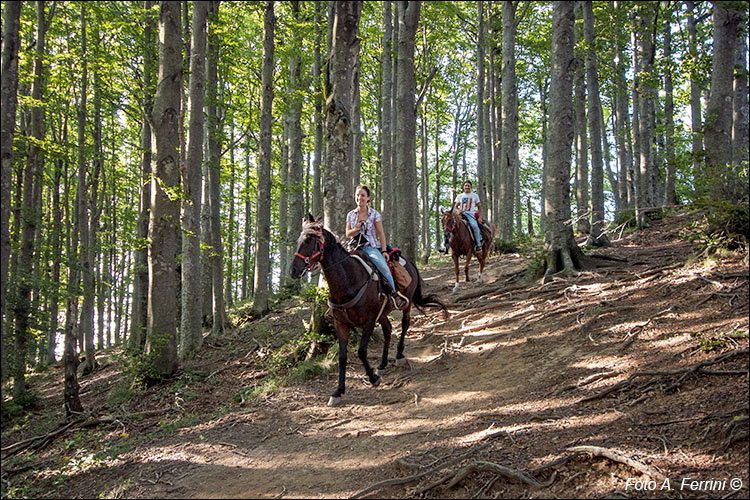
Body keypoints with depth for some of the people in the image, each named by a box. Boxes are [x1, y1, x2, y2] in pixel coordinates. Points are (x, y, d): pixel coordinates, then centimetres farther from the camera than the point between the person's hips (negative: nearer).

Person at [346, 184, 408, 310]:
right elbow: (348, 234, 13)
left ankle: (394, 293, -13)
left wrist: (384, 250, -10)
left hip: (371, 247, -3)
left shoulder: (375, 214, 3)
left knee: (383, 266, -28)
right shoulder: (351, 215, 11)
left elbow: (381, 233, 0)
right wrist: (356, 229, -10)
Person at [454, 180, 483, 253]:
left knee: (474, 225, -35)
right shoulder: (459, 196, 18)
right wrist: (458, 210, -9)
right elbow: (455, 207, 16)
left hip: (471, 214, -2)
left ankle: (478, 245, -30)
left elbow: (479, 207, 15)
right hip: (461, 214, 2)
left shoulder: (475, 196, 15)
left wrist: (480, 217, 1)